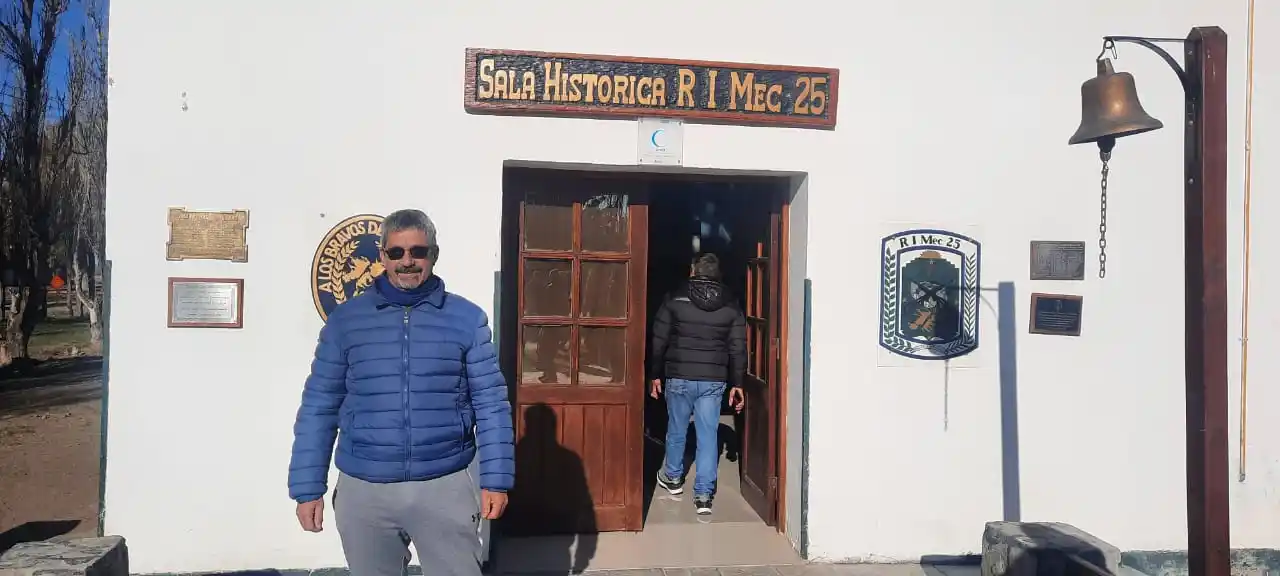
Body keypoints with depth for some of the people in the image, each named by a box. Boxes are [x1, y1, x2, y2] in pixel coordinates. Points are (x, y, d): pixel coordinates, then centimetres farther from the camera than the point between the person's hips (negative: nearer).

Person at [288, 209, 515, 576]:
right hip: (363, 490, 2)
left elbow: (490, 404, -1)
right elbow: (319, 408, 4)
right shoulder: (345, 320, 1)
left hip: (445, 486, -1)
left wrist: (496, 479, -4)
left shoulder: (467, 319, -1)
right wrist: (308, 488, 2)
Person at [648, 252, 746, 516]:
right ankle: (703, 494, 3)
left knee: (676, 429, 17)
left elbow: (659, 341, -2)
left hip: (679, 377, -1)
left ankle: (673, 478, 35)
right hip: (714, 380, 1)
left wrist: (655, 374, 7)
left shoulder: (674, 300, -4)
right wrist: (737, 383, 8)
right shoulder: (731, 306, 3)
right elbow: (738, 349, 3)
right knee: (708, 435, 4)